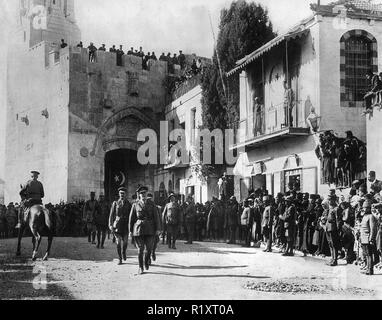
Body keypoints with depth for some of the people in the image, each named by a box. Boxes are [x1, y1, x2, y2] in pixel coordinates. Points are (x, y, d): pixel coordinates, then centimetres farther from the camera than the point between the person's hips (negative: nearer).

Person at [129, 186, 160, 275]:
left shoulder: (151, 204, 6)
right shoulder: (135, 205, 5)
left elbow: (156, 217, 4)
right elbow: (131, 218, 7)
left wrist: (157, 228, -2)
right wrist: (130, 230, 6)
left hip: (150, 229, 1)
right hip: (138, 228, -1)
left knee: (149, 249, -2)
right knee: (140, 249, 0)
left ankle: (146, 261, 29)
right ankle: (141, 267, 13)